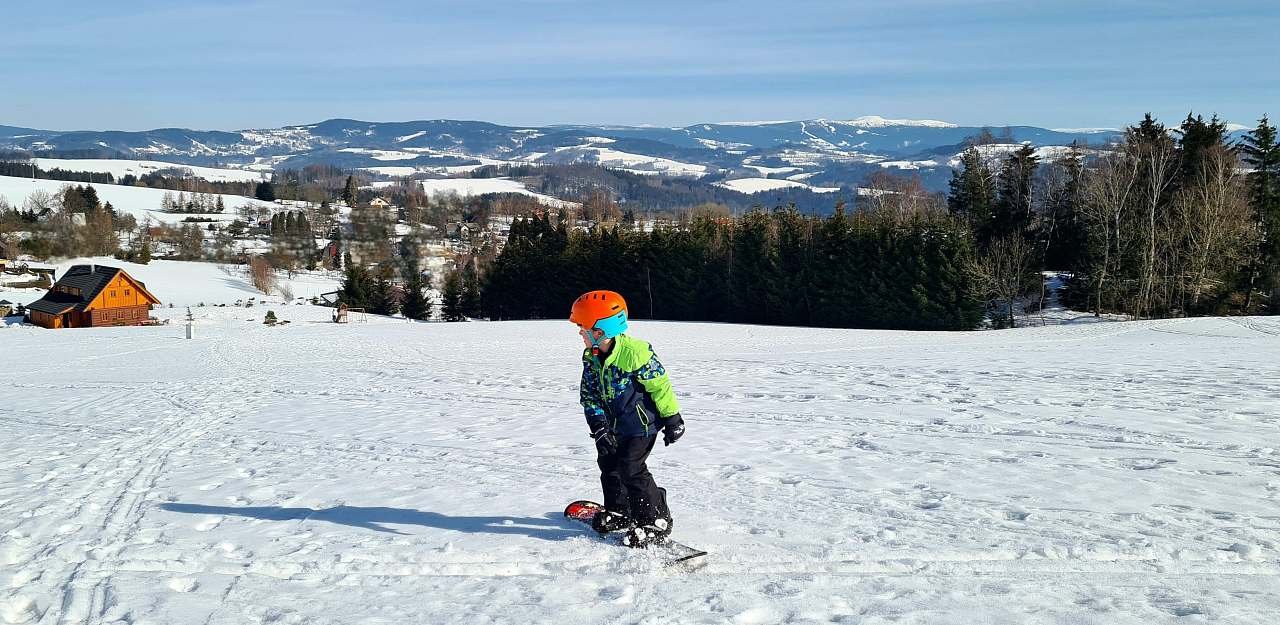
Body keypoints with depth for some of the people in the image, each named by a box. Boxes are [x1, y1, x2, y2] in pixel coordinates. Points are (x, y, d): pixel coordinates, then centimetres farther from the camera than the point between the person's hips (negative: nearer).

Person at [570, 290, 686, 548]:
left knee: (631, 469, -12)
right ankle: (618, 511, 36)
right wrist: (599, 427, -11)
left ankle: (656, 522, 1)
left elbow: (660, 386, -20)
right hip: (615, 424, 8)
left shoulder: (634, 352, -28)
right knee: (608, 463, 15)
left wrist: (672, 419, -13)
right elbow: (589, 396, 0)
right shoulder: (590, 358, -4)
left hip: (643, 422, -8)